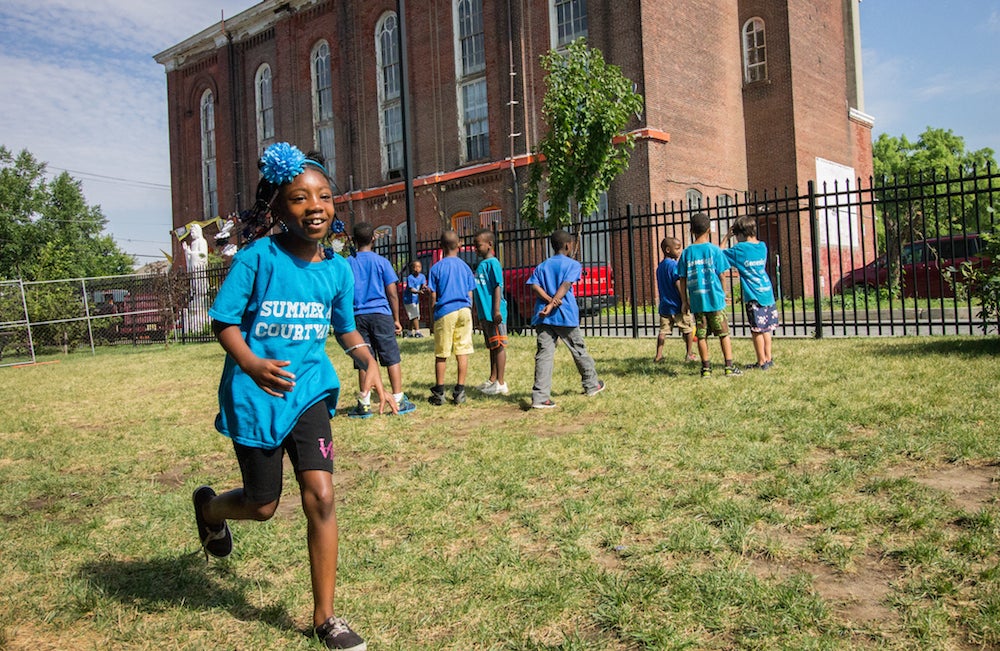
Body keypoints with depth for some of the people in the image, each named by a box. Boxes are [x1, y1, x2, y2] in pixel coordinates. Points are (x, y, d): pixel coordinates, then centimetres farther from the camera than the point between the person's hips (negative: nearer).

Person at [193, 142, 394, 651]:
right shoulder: (257, 257, -12)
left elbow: (344, 328, 15)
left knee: (320, 496, -8)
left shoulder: (338, 270, 2)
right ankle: (208, 507, 49)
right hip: (254, 395, -3)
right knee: (263, 505, 10)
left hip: (308, 391, 3)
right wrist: (250, 363, -30)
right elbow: (224, 321, -11)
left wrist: (368, 363, -4)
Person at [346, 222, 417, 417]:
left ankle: (364, 404, 9)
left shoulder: (347, 263, 4)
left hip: (358, 316, 2)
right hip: (381, 314, -2)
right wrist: (396, 320, 6)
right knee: (392, 358, 3)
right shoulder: (381, 262, -1)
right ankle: (398, 400, 4)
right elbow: (392, 294, -1)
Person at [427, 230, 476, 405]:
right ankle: (460, 391, 6)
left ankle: (439, 392, 10)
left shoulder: (436, 268, -1)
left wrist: (433, 315, 10)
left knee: (441, 354, 5)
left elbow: (433, 297, 0)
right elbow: (470, 295, 8)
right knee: (462, 352, 4)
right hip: (464, 311, 2)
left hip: (445, 312, -2)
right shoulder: (464, 266, 7)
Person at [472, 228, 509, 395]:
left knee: (499, 346, -3)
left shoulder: (493, 263, -11)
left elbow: (497, 287, -17)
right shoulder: (480, 264, 16)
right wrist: (477, 309, 22)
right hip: (484, 313, 9)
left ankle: (500, 383, 0)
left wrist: (497, 310, -21)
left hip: (494, 313, -9)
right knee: (492, 347, 15)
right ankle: (493, 380, 24)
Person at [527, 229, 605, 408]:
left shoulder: (541, 266, 16)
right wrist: (552, 305, -22)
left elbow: (534, 286, -2)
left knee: (544, 355, -2)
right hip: (566, 316, -3)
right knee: (579, 350, 15)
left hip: (543, 317, 3)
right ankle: (592, 385, 31)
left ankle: (540, 397, -10)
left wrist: (549, 300, -12)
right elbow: (565, 286, -13)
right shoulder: (572, 264, 3)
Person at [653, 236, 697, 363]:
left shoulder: (660, 266, 12)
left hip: (664, 305, 7)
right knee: (688, 329, 7)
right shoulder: (674, 265, -13)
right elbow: (678, 284, -20)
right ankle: (689, 354, 12)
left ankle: (658, 355, 2)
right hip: (677, 305, -7)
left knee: (663, 330, 7)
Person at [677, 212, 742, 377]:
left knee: (701, 335, 7)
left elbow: (682, 279, 2)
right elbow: (721, 275, -2)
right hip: (715, 299, -2)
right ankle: (729, 366, 7)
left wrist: (684, 301, 9)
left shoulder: (686, 252, 1)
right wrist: (724, 293, 12)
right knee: (724, 334, 7)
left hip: (696, 301, 2)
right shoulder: (715, 250, -4)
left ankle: (706, 368, 11)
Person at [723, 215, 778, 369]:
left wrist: (726, 237, 6)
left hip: (753, 296, -7)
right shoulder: (762, 246, 7)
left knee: (757, 330, 0)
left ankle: (761, 362, 5)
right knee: (766, 329, 14)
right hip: (767, 292, 7)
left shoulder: (740, 249, -11)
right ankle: (768, 359, 20)